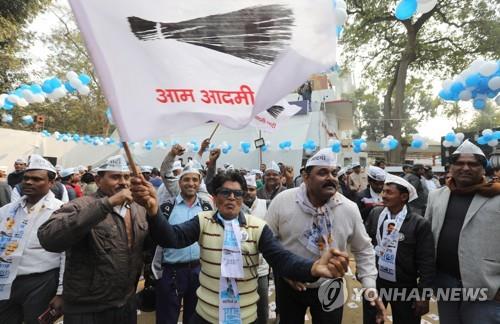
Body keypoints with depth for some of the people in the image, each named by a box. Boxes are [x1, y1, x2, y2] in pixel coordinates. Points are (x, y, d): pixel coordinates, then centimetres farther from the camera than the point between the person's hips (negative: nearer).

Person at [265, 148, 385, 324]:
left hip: (330, 287, 1)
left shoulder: (349, 208, -12)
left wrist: (370, 287, -5)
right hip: (289, 285, 0)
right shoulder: (282, 201, -17)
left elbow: (363, 249, 1)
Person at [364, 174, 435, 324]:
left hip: (404, 287, -3)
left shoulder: (419, 223, -13)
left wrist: (424, 295, -10)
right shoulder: (375, 213, -3)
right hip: (373, 282, 3)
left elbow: (427, 263, -11)